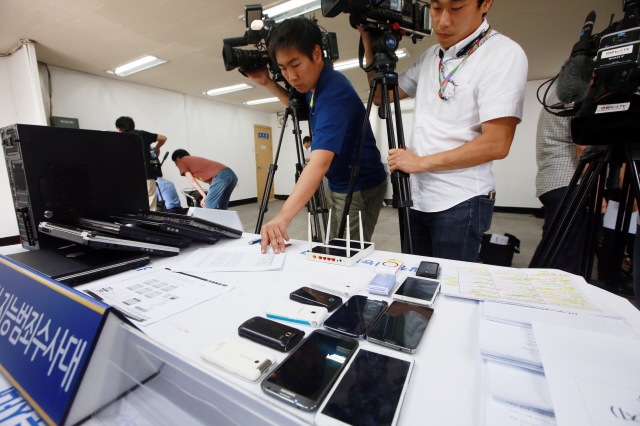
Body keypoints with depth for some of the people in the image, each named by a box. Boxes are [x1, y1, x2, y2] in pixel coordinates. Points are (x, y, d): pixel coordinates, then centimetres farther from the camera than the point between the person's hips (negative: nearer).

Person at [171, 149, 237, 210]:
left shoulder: (181, 162, 17)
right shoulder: (196, 159, 37)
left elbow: (192, 181, 4)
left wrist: (204, 196, -1)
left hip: (220, 176, -8)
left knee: (207, 208, -1)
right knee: (223, 207, 20)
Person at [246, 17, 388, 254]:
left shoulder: (334, 93, -27)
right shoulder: (313, 84, 0)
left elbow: (320, 161, -41)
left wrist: (283, 217, -50)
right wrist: (267, 83, 6)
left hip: (360, 188, -9)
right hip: (336, 186, 9)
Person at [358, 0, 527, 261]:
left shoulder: (503, 54, -9)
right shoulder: (430, 56, 13)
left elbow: (496, 145, -17)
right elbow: (381, 95, 17)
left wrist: (420, 162, -13)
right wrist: (370, 42, 6)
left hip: (460, 203, -6)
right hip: (417, 199, 7)